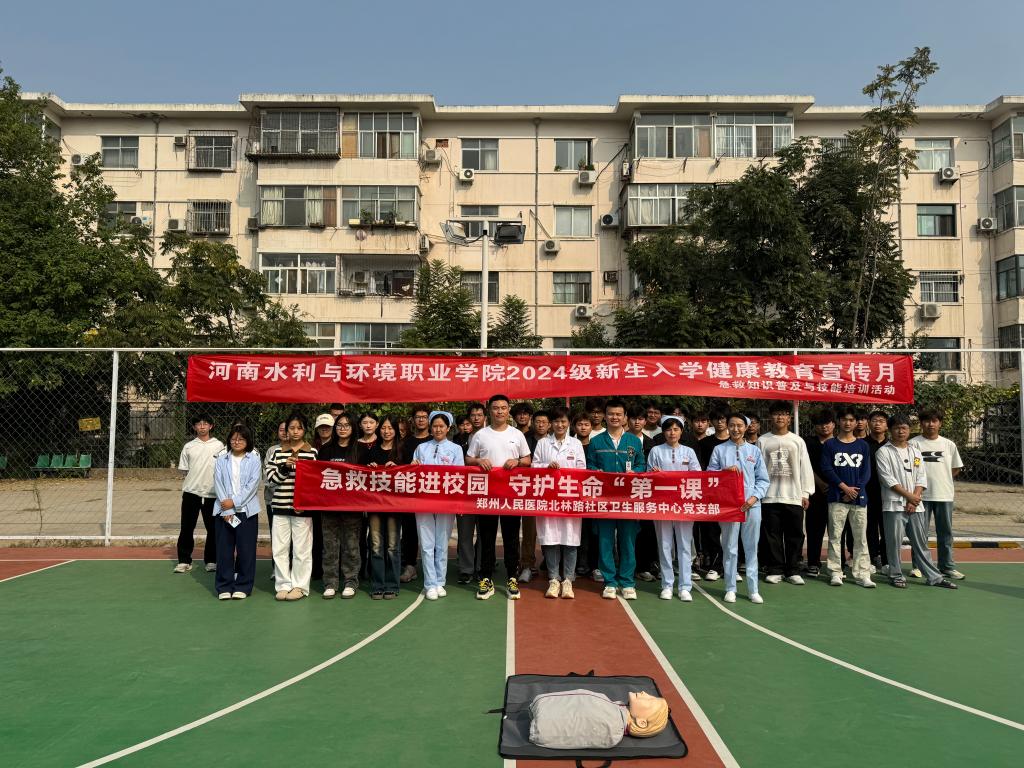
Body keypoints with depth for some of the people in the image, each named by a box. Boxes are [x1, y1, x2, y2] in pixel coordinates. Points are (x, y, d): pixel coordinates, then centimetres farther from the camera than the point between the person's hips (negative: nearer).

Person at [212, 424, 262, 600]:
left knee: (246, 549, 2)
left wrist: (235, 502, -13)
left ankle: (243, 586, 12)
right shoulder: (221, 460, 8)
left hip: (247, 510, -2)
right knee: (224, 549, 3)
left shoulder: (254, 460, 3)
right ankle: (224, 587, 13)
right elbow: (218, 484, 1)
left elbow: (253, 484, -6)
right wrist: (226, 510, -10)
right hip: (224, 510, 2)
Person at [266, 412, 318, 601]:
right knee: (279, 548, 5)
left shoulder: (312, 452, 1)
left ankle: (299, 586, 12)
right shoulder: (278, 452, 9)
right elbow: (270, 477, 5)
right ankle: (283, 585, 16)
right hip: (280, 506, 3)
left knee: (301, 549, 1)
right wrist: (285, 467, -12)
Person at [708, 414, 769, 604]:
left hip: (751, 504, 1)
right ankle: (730, 588, 11)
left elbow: (763, 479, 7)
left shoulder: (754, 450, 10)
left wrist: (754, 497, -7)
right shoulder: (719, 450, 7)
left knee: (752, 547, 5)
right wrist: (725, 470, -14)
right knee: (730, 548, 3)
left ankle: (753, 589, 13)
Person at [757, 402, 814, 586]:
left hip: (794, 496, 1)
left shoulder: (797, 441, 7)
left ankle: (793, 571, 13)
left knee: (795, 535, 4)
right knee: (773, 535, 3)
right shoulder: (763, 441, 6)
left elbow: (805, 468, 6)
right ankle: (775, 570, 12)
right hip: (769, 496, 0)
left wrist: (806, 493, 1)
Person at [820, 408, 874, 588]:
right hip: (837, 497, -2)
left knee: (861, 537, 3)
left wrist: (856, 489, -7)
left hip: (859, 497, 2)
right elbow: (826, 468, -3)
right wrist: (844, 487, -11)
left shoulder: (863, 446, 11)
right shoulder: (830, 445, 5)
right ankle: (835, 573, 5)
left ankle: (862, 573, 9)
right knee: (835, 536, -1)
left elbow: (866, 471, 6)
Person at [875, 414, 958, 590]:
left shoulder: (915, 451, 13)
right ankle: (896, 575, 10)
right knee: (894, 542, -1)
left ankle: (934, 576, 14)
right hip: (894, 504, -4)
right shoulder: (884, 452, -2)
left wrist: (915, 499, -6)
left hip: (915, 505, 4)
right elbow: (887, 478, -9)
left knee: (921, 542, 9)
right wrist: (909, 496, -11)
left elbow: (921, 478, 8)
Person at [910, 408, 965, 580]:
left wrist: (941, 480, 6)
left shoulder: (949, 444, 7)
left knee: (945, 532, 10)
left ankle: (947, 566, 19)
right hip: (921, 494, -3)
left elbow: (956, 468, 15)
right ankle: (918, 566, 10)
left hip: (944, 494, 3)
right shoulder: (914, 443, -3)